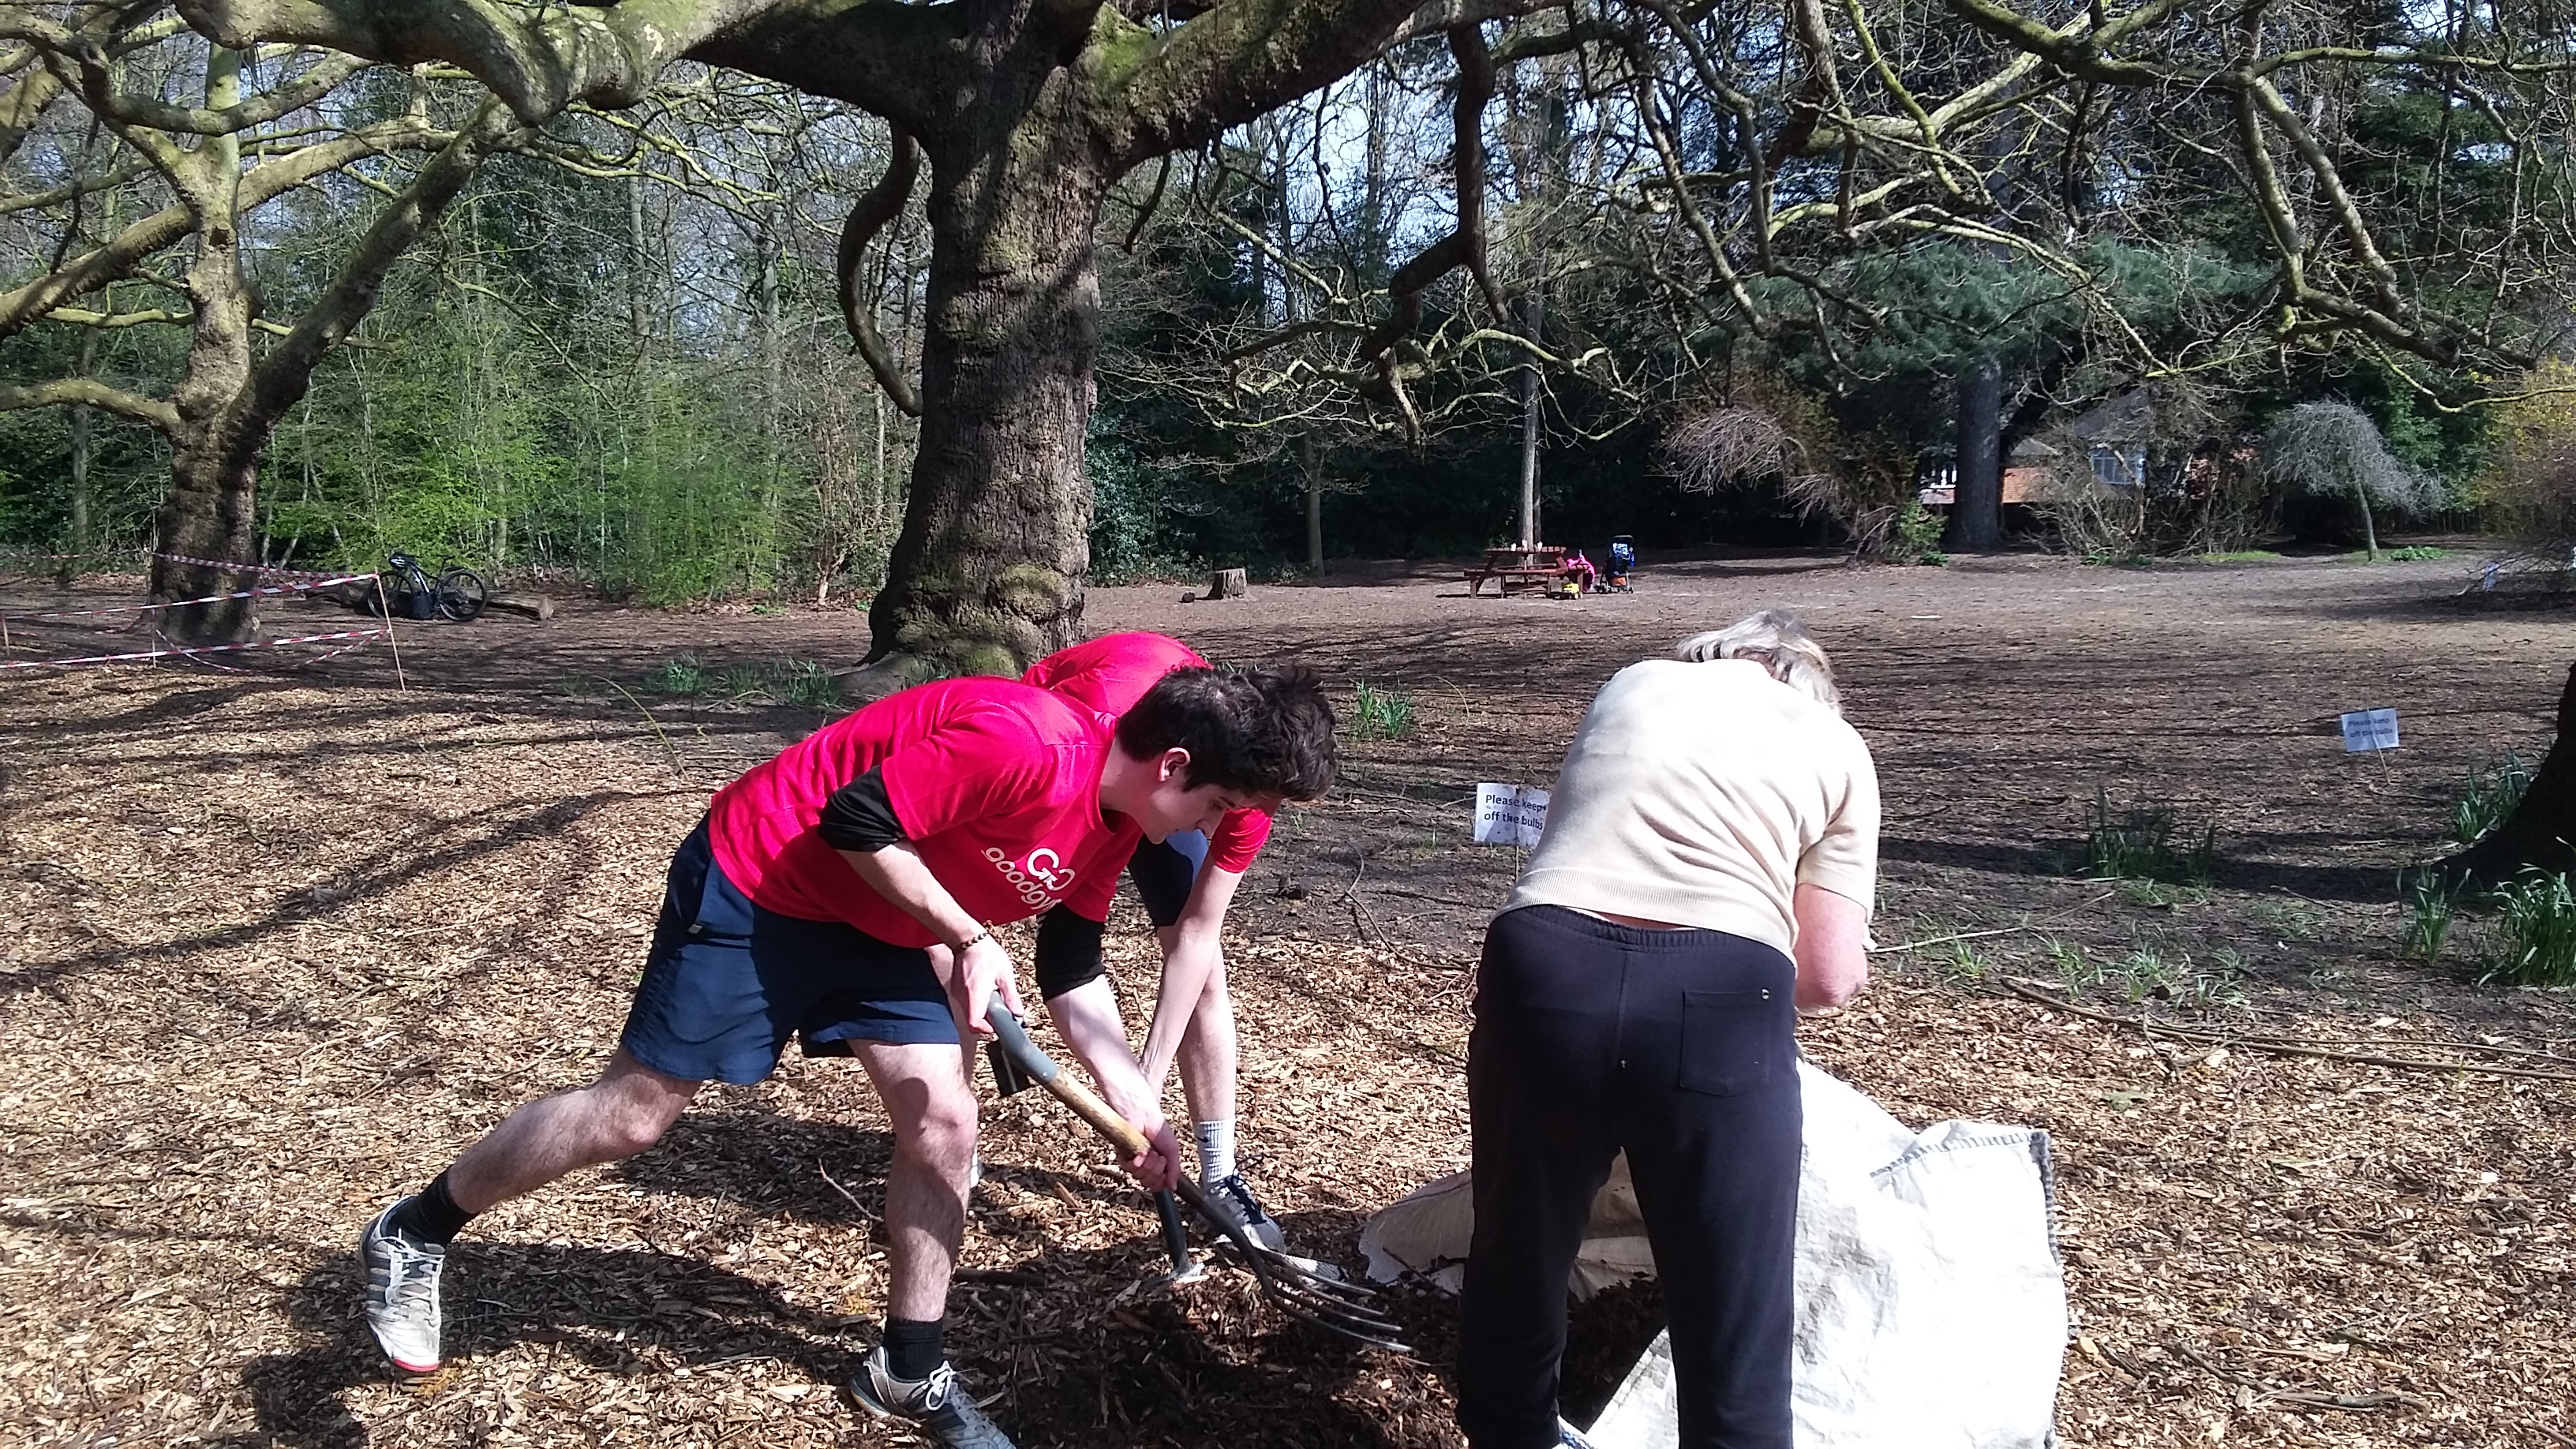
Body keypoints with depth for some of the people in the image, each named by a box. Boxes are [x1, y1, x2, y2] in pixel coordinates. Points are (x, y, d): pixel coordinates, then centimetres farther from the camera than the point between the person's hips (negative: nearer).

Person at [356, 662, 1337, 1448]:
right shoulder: (1022, 741, -33)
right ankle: (411, 1236, 21)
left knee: (943, 1121, -1)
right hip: (758, 885, -8)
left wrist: (1129, 1092, 5)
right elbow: (860, 821, -28)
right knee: (633, 1113, 0)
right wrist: (968, 939, -25)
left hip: (881, 925, 8)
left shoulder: (1114, 821, -3)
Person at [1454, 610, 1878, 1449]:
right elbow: (1830, 977, 15)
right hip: (1717, 1000, -3)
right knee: (1734, 1323, 10)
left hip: (1547, 966, 3)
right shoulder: (1836, 748, 22)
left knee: (1516, 1252, 24)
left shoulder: (1631, 685, 29)